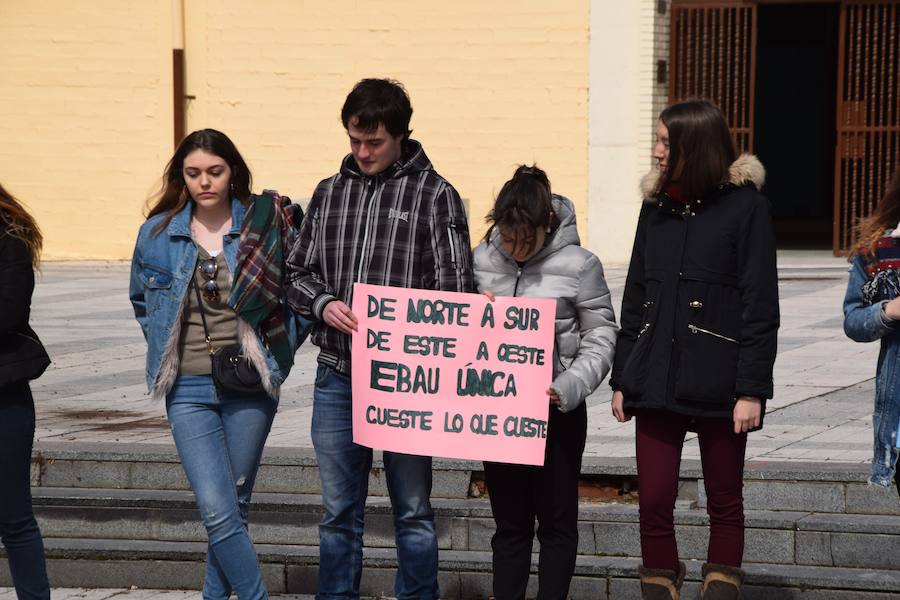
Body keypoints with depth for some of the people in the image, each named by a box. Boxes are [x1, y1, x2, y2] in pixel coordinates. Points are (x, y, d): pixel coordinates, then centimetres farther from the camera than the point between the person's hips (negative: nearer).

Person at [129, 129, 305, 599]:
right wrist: (168, 352, 12)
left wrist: (280, 351, 0)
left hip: (251, 385, 0)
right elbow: (142, 301, 19)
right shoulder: (158, 233, 2)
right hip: (188, 390, 0)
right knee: (218, 512, -11)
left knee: (233, 506, 9)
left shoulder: (264, 225, -3)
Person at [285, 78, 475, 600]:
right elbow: (299, 274, 15)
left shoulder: (435, 194, -1)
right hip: (337, 377, 4)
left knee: (413, 509, 6)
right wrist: (323, 303, -7)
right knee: (339, 510, 10)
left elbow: (456, 287, -5)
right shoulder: (329, 194, 12)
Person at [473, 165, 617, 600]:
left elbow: (600, 336, -5)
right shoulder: (481, 260, 2)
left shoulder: (578, 265, -9)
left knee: (556, 519, 5)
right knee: (509, 521, 11)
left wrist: (571, 386, -19)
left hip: (557, 411, -3)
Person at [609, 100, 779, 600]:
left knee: (724, 503, 6)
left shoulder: (745, 205, -4)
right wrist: (622, 378, 12)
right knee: (654, 502, 0)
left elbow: (760, 305, -7)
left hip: (716, 384, -4)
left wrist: (752, 389, -11)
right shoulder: (657, 206, 11)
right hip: (657, 380, 4)